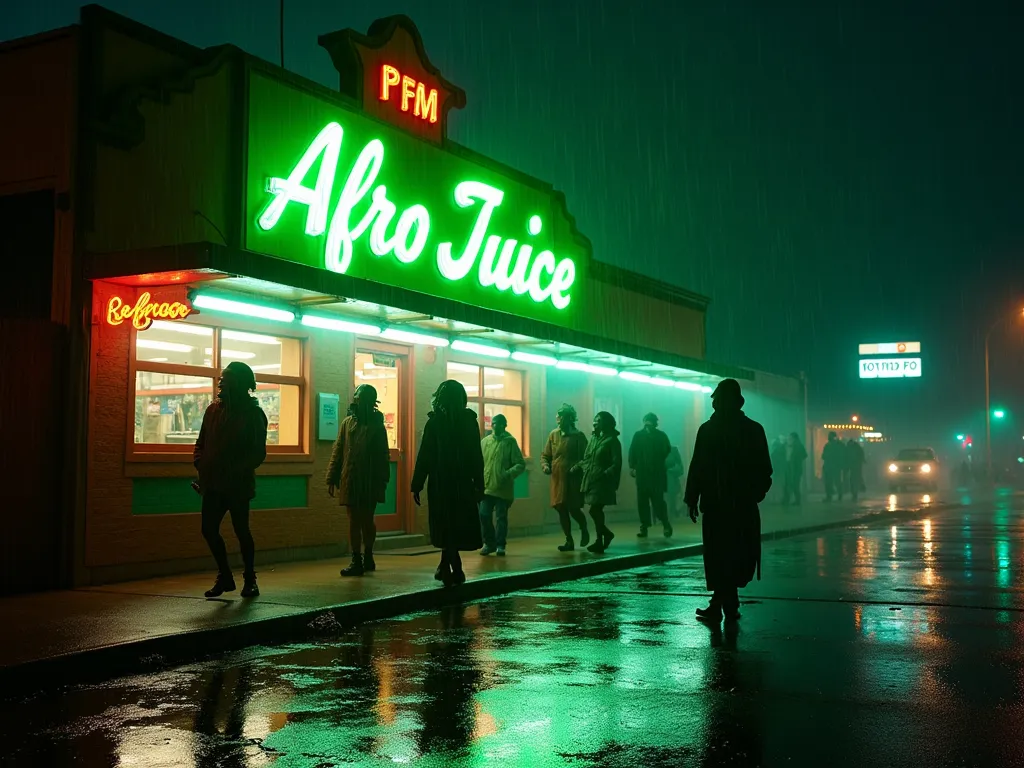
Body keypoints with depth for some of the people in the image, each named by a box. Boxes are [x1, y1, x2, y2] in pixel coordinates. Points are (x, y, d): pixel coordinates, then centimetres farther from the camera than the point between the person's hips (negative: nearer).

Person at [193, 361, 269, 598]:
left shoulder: (253, 414, -6)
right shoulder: (214, 409, 9)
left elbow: (258, 453, -9)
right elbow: (201, 442, 15)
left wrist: (236, 472, -19)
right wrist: (199, 462, -3)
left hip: (238, 485, -5)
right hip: (213, 483, 5)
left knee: (241, 531, 3)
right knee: (209, 530, 5)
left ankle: (249, 579, 19)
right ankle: (224, 577, 21)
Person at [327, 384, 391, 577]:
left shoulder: (377, 426, -1)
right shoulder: (347, 423, 6)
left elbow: (383, 456, -1)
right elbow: (337, 452, 6)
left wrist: (382, 481, -6)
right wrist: (332, 478, 2)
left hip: (370, 482, -2)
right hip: (350, 481, 2)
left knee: (367, 521, 7)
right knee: (354, 521, 5)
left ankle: (367, 557, 21)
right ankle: (357, 560, 9)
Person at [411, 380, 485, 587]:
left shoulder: (435, 422, -4)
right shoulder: (470, 421, 1)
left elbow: (425, 456, -6)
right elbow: (477, 456, 2)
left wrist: (417, 485, -2)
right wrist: (479, 484, 8)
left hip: (441, 483, -1)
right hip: (463, 483, 1)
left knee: (446, 525, 7)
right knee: (460, 525, 12)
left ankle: (451, 569, 3)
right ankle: (446, 568, 15)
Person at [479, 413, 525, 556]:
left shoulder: (510, 442, -2)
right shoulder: (484, 442, 8)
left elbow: (520, 464, -5)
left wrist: (508, 474, -20)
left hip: (503, 488, -3)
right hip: (486, 487, 3)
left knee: (501, 517, 3)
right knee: (484, 515, 1)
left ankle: (500, 545, 15)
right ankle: (489, 543, 18)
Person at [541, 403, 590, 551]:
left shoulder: (578, 436, -6)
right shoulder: (553, 434, 8)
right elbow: (545, 455, 15)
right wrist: (545, 465, -4)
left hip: (573, 480, -5)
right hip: (557, 479, 5)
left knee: (573, 509, -4)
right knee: (561, 510, 6)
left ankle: (584, 530, 28)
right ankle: (569, 541, 18)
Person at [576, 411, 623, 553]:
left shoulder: (612, 441, -7)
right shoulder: (594, 439, 15)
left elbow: (616, 464, -13)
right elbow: (586, 459, 17)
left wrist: (604, 475, -25)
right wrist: (575, 468, 2)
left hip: (602, 482, -7)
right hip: (590, 481, 7)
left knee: (595, 510, -9)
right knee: (596, 511, 8)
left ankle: (599, 541, 1)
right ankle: (606, 533, 29)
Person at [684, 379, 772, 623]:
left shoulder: (707, 429, -5)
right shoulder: (754, 429, 0)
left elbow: (697, 467, -7)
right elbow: (764, 468, 1)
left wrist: (692, 499, -1)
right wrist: (757, 491, 14)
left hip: (715, 502, -2)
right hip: (745, 502, 2)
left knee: (720, 555, 4)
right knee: (739, 554, 10)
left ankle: (724, 603, 3)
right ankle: (726, 603, 7)